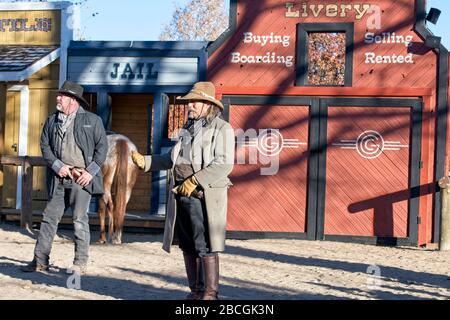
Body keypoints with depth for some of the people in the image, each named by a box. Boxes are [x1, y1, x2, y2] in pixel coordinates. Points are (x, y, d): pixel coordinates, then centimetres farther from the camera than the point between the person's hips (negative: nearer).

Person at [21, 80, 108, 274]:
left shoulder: (92, 120, 2)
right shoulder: (52, 120, 12)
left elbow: (102, 146, 0)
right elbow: (45, 145, 8)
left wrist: (90, 171, -8)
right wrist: (58, 166, -7)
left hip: (81, 178, -4)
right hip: (59, 178, 4)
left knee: (80, 220, -1)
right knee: (49, 218, 4)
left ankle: (80, 263, 7)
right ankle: (40, 261, 10)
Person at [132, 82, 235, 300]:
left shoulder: (221, 129, -5)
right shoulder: (188, 127, 20)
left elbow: (224, 164, -16)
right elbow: (172, 159, 25)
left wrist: (194, 181, -20)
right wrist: (145, 162, 15)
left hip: (204, 196, -8)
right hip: (181, 194, 8)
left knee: (205, 247, -8)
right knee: (188, 247, 10)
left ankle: (210, 293, -2)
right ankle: (196, 291, 19)